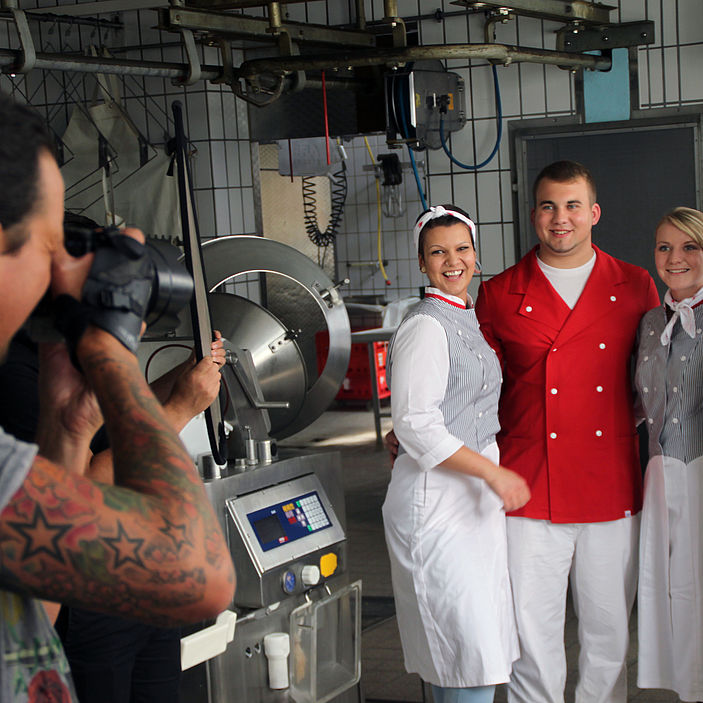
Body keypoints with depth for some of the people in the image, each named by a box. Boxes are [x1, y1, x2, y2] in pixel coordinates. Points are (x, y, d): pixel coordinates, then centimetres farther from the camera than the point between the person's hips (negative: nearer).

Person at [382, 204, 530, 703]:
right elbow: (416, 426, -19)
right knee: (471, 642, -9)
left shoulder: (468, 320, 15)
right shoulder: (425, 327, -13)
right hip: (438, 498, -9)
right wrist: (493, 472, -19)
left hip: (475, 493, 9)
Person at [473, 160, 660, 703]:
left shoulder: (636, 288, 8)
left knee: (609, 629, 10)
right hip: (528, 490, -1)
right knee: (532, 634, 2)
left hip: (613, 490, 1)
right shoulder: (499, 295, 5)